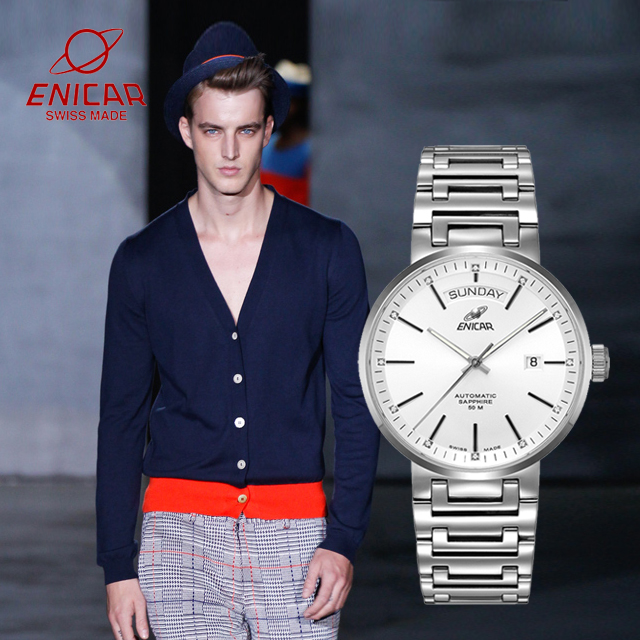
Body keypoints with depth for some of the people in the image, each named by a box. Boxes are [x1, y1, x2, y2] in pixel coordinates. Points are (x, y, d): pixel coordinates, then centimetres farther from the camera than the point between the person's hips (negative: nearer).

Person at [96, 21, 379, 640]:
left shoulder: (327, 248, 5)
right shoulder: (142, 261, 6)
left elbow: (356, 404, 5)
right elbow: (121, 418, 8)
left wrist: (343, 540, -5)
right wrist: (118, 565, 2)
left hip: (294, 540, 0)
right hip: (181, 538, 0)